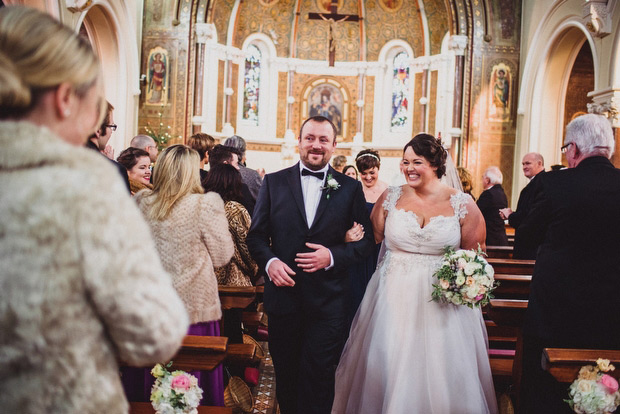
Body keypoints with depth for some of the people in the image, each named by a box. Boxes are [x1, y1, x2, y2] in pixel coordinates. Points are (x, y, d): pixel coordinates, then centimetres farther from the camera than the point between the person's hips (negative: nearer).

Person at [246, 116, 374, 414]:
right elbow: (256, 234, 5)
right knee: (285, 375, 16)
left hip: (328, 301, -1)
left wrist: (333, 256, -14)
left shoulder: (350, 188, 3)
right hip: (283, 294, 2)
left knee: (317, 379, 2)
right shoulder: (273, 182, 5)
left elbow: (365, 239, 3)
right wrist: (269, 261, -13)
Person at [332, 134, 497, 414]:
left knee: (439, 376, 6)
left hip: (443, 304, -1)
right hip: (394, 299, 1)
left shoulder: (463, 204, -2)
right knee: (389, 370, 7)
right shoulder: (390, 198, 2)